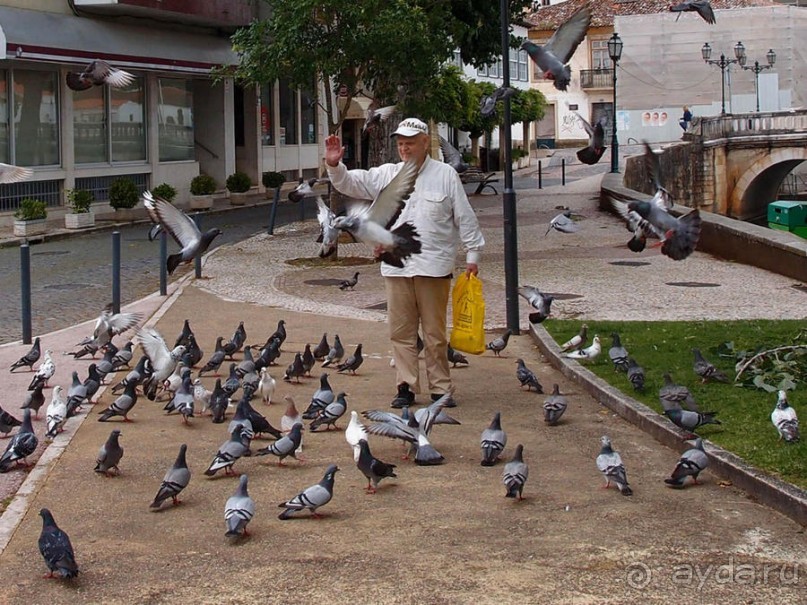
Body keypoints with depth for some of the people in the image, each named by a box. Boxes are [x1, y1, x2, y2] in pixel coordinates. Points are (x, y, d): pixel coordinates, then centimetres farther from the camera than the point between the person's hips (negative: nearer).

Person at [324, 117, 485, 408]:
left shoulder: (445, 175, 2)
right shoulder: (386, 174, 9)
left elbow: (465, 218, 5)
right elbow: (350, 183, 7)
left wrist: (472, 254, 4)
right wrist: (334, 166, -12)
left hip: (433, 267, -3)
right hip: (396, 266, 3)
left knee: (435, 333, 4)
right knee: (401, 331, 5)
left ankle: (441, 388, 13)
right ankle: (406, 386, 13)